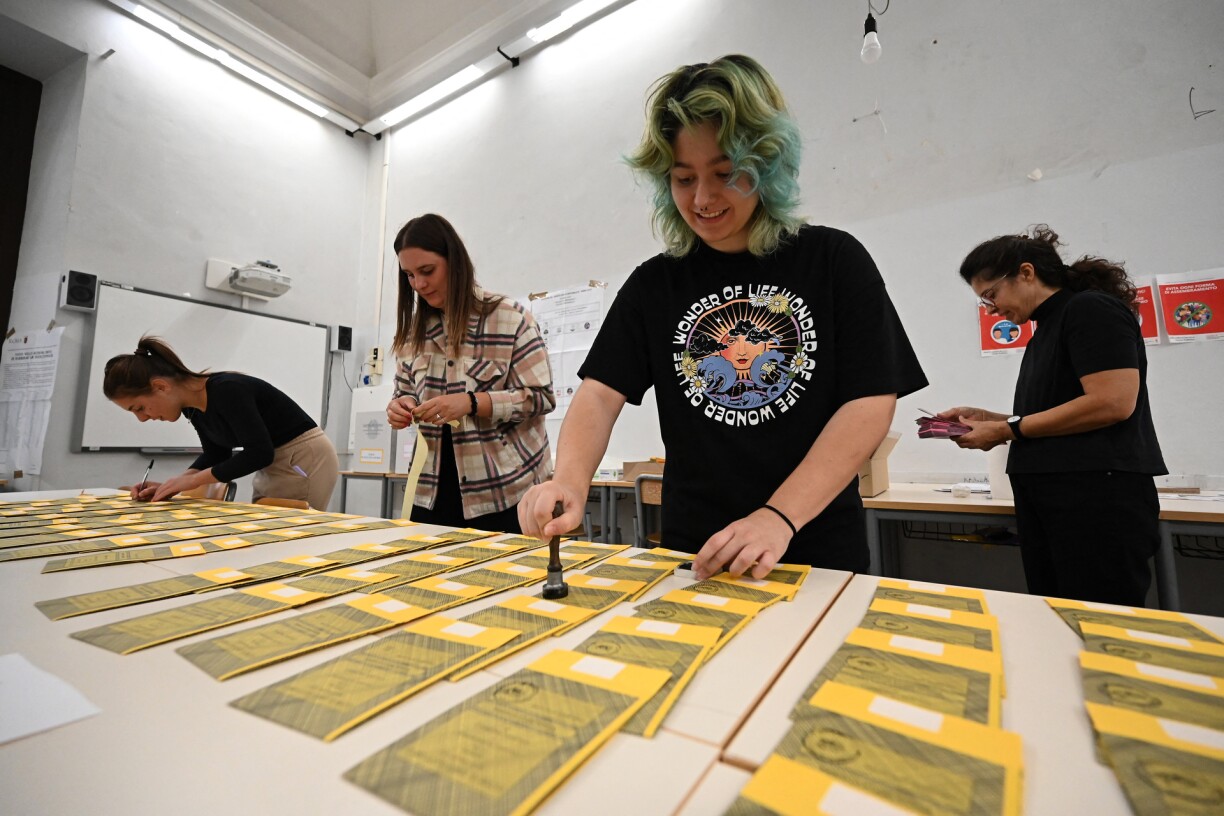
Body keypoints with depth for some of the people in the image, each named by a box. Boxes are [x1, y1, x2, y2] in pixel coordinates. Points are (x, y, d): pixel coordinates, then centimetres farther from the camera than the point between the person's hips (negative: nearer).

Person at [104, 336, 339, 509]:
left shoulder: (226, 390, -25)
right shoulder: (192, 404, 2)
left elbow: (259, 453, -26)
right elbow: (217, 454, 14)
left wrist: (193, 479, -17)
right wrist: (171, 486, 1)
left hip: (306, 459, -9)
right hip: (273, 464, 9)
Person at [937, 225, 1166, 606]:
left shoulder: (1091, 309, -7)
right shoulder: (1046, 330, 18)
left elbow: (1112, 403, -19)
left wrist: (1007, 430, -13)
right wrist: (986, 418, 9)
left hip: (1099, 496, -8)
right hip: (1045, 501, 8)